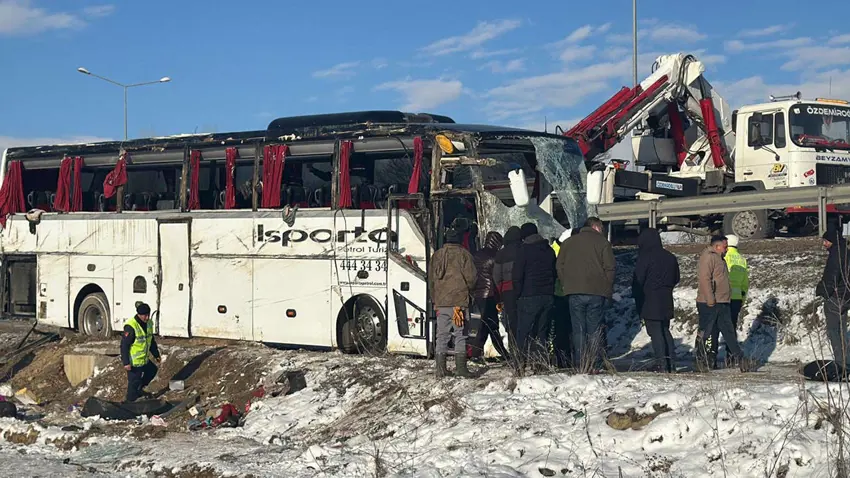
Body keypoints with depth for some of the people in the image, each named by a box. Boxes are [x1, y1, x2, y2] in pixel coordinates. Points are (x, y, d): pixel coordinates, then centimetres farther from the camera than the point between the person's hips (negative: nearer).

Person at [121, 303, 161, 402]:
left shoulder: (149, 323, 3)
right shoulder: (131, 326, -25)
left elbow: (151, 341, 18)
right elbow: (124, 345, -23)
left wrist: (156, 354, 21)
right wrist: (126, 362, -25)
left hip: (144, 360, 9)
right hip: (133, 362, -9)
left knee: (152, 370, 25)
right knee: (134, 382, 0)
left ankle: (138, 390, 39)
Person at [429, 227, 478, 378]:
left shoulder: (437, 255, 11)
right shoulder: (464, 254, -3)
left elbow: (431, 279, 14)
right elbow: (471, 277, -6)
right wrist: (467, 289, 15)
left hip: (441, 302, 4)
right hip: (459, 301, -4)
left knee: (442, 336, 7)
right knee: (460, 335, 0)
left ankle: (440, 368, 5)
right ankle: (460, 367, -4)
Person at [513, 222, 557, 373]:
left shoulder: (524, 249, -5)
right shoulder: (549, 250, 13)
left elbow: (518, 274, -8)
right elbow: (555, 272, 17)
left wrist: (519, 293, 1)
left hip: (530, 297, -6)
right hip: (548, 296, 6)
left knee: (523, 331, -4)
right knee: (542, 331, 10)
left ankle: (522, 362, -12)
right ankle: (542, 362, 5)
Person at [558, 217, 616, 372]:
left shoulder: (568, 242, 13)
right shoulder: (602, 242, 3)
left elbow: (560, 266, 10)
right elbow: (610, 267, -3)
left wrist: (566, 286, 11)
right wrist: (608, 290, 4)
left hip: (574, 293, 2)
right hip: (597, 293, -2)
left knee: (578, 330, 4)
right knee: (594, 331, 2)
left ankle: (579, 366, 0)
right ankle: (594, 365, -1)